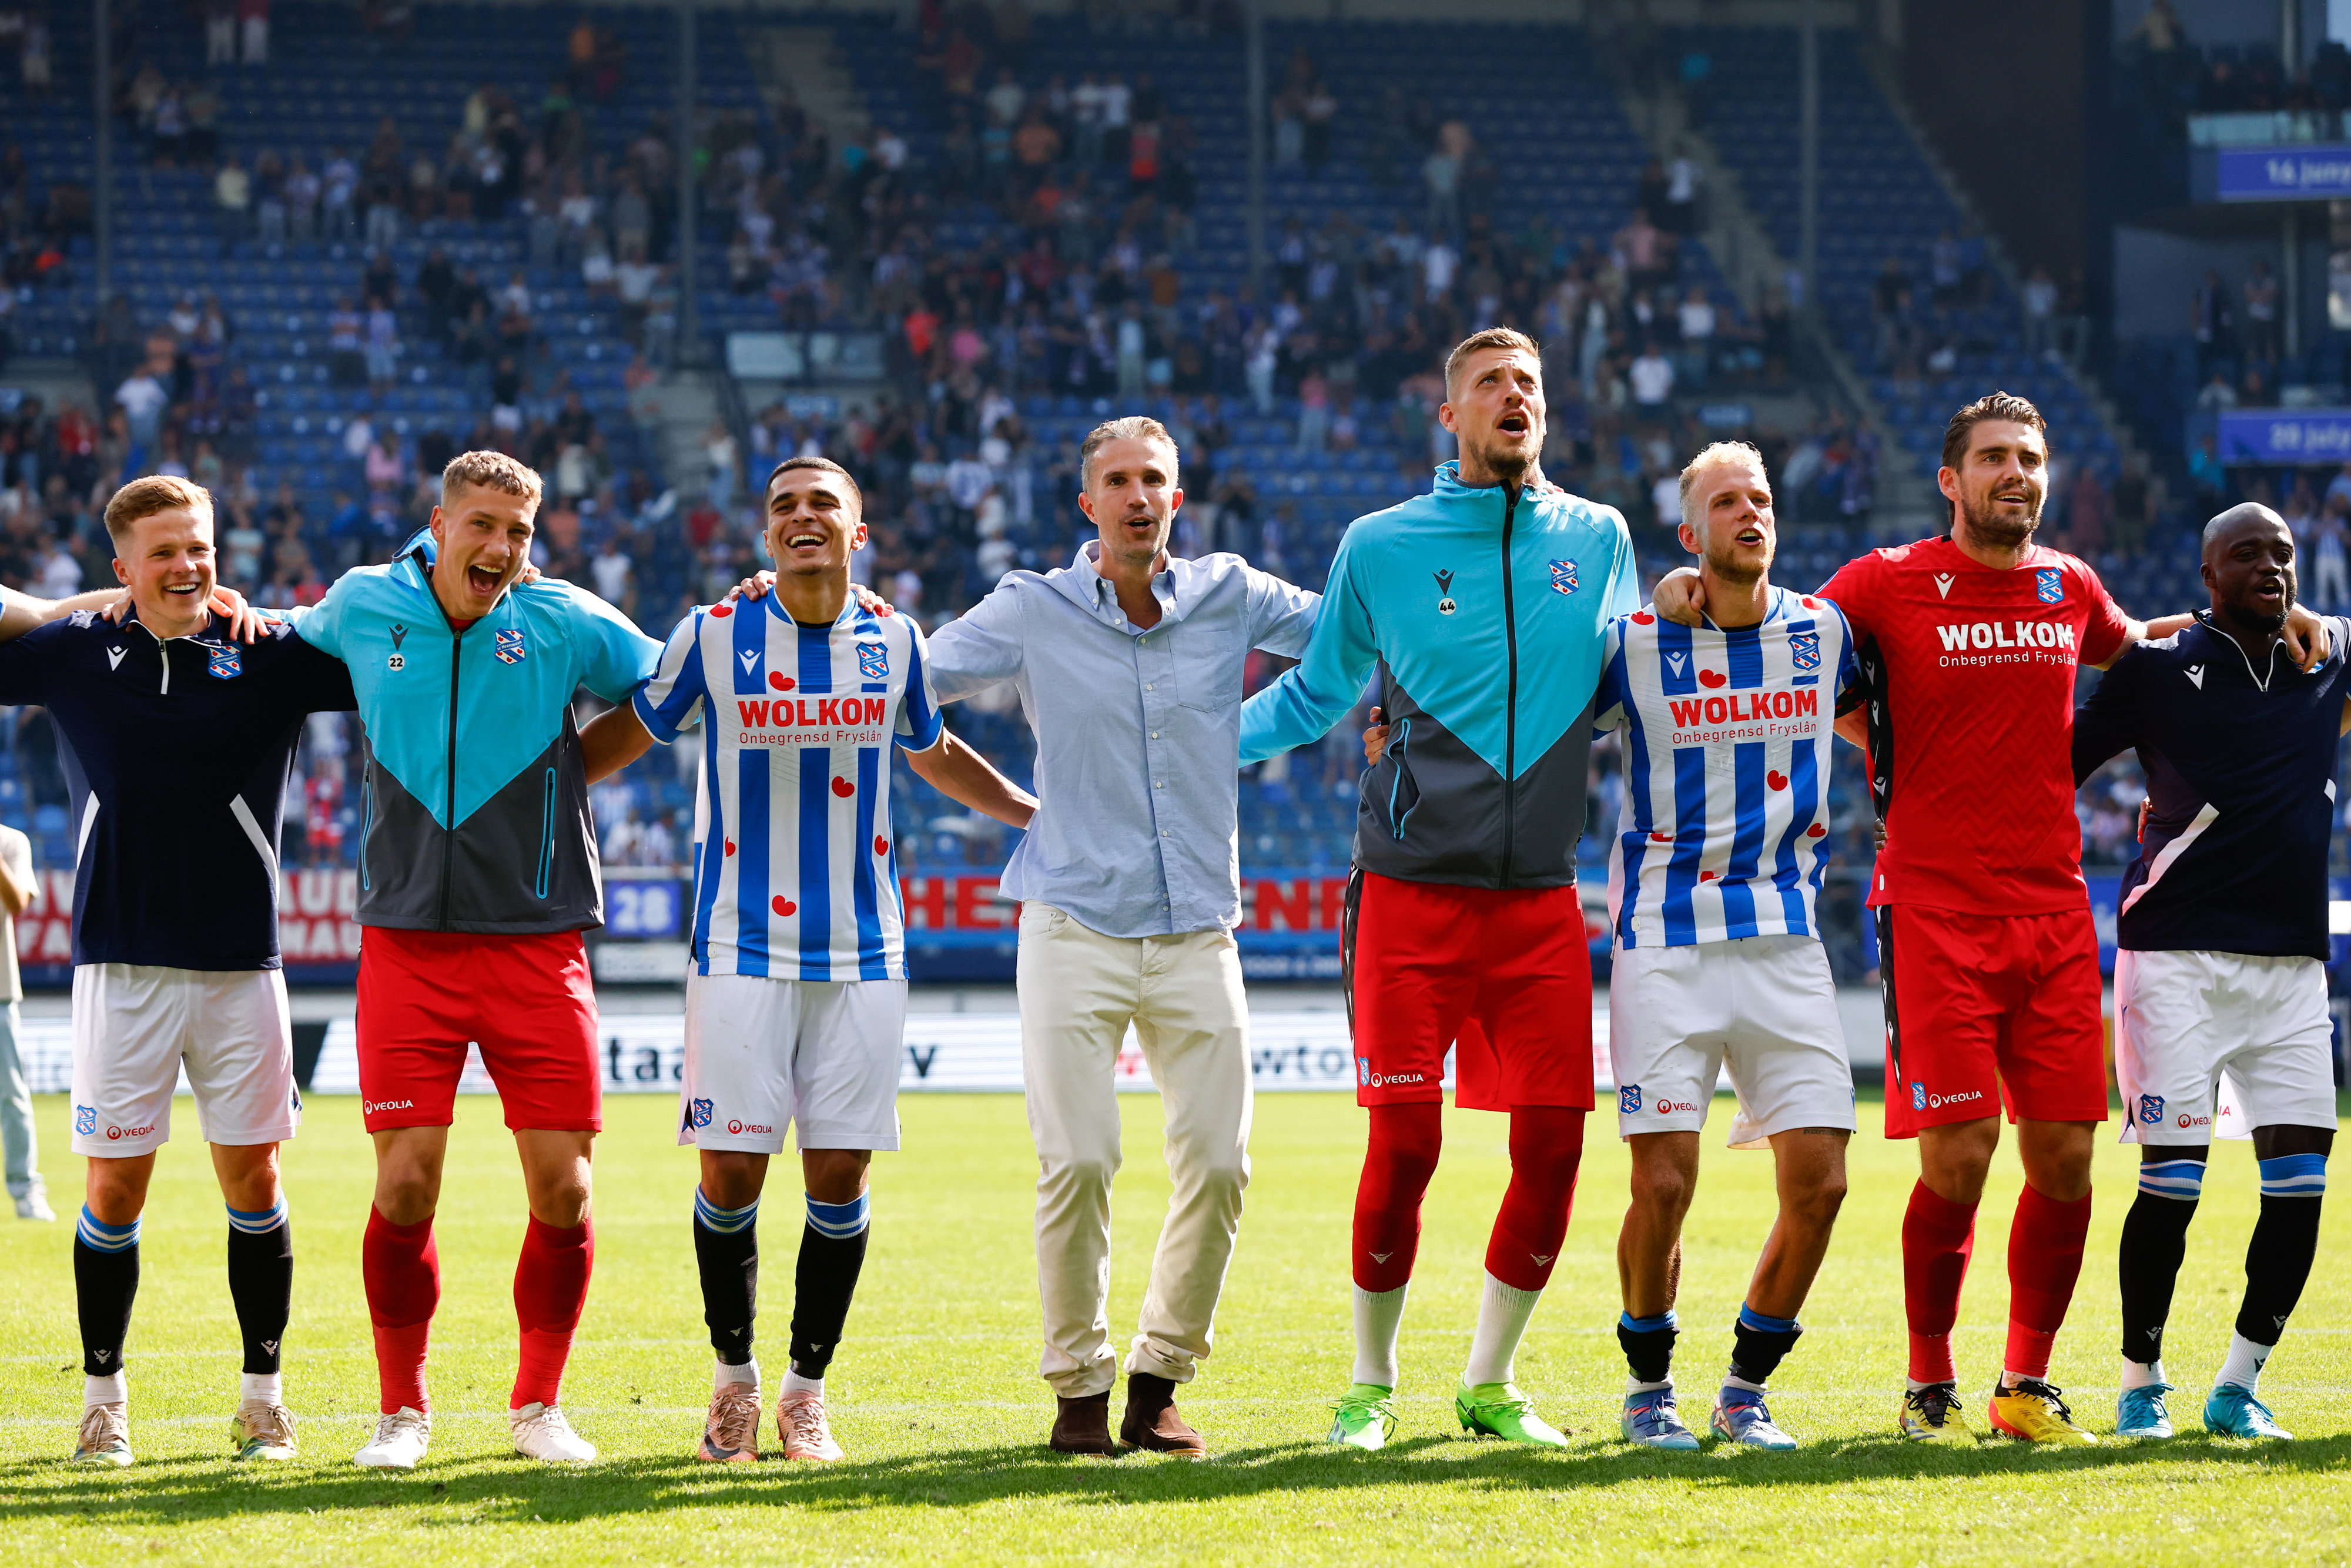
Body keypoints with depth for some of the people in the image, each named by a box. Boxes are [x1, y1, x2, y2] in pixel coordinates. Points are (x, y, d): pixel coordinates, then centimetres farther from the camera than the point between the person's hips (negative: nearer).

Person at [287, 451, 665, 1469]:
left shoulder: (561, 621, -1)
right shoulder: (363, 606, 3)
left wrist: (573, 763, 8)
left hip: (537, 943, 0)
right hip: (406, 939, 0)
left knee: (561, 1189, -3)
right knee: (404, 1185, -7)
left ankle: (539, 1404, 16)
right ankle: (401, 1411, 10)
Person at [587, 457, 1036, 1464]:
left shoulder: (893, 643, 6)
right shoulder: (713, 636, -2)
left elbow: (936, 756, 24)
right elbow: (631, 734, 11)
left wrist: (1038, 814, 24)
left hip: (862, 955, 2)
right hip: (743, 953, -2)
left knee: (840, 1175, 0)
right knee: (731, 1172, -4)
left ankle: (807, 1391, 13)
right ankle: (734, 1377, 15)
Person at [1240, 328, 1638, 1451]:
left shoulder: (1596, 540, 8)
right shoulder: (1381, 547, 2)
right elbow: (1315, 693, 15)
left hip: (1542, 897, 3)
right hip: (1412, 893, -2)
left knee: (1552, 1146, -2)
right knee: (1403, 1144, -8)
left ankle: (1490, 1383, 15)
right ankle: (1370, 1385, 10)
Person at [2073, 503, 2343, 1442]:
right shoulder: (2158, 668, 1)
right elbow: (2057, 767, 7)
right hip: (2177, 952, -4)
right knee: (2172, 1176, -8)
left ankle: (2239, 1388, 10)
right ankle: (2140, 1386, 6)